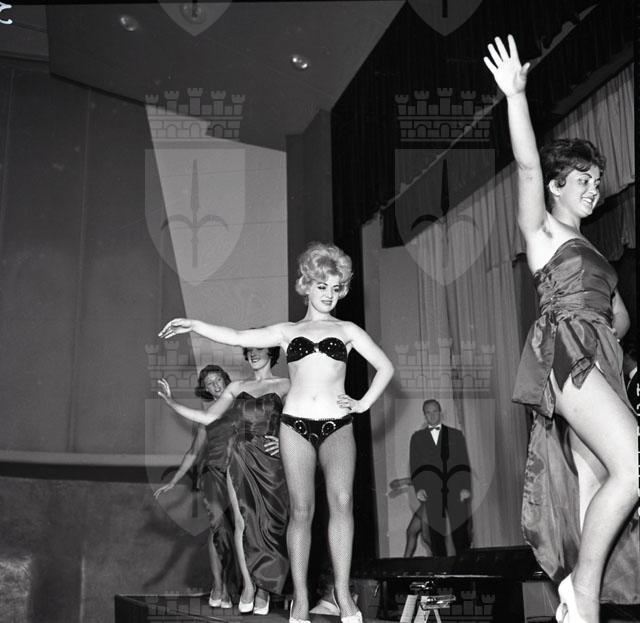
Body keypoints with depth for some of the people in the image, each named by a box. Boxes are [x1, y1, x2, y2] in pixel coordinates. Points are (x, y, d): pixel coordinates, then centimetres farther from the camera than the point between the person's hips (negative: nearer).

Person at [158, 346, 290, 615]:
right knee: (243, 522, -7)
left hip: (271, 463, -2)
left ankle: (263, 588, 8)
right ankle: (247, 585, 4)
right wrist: (171, 402, 4)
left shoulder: (285, 386, 6)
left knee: (268, 525, -4)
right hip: (240, 459, 2)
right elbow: (207, 417, 10)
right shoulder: (237, 387, 14)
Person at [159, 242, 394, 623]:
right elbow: (238, 338, 10)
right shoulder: (288, 331, 15)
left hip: (337, 425, -1)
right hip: (296, 423, 1)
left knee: (342, 500, -21)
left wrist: (364, 403, 5)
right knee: (302, 510, -3)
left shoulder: (347, 330, 14)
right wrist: (193, 325, 5)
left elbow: (385, 367, 14)